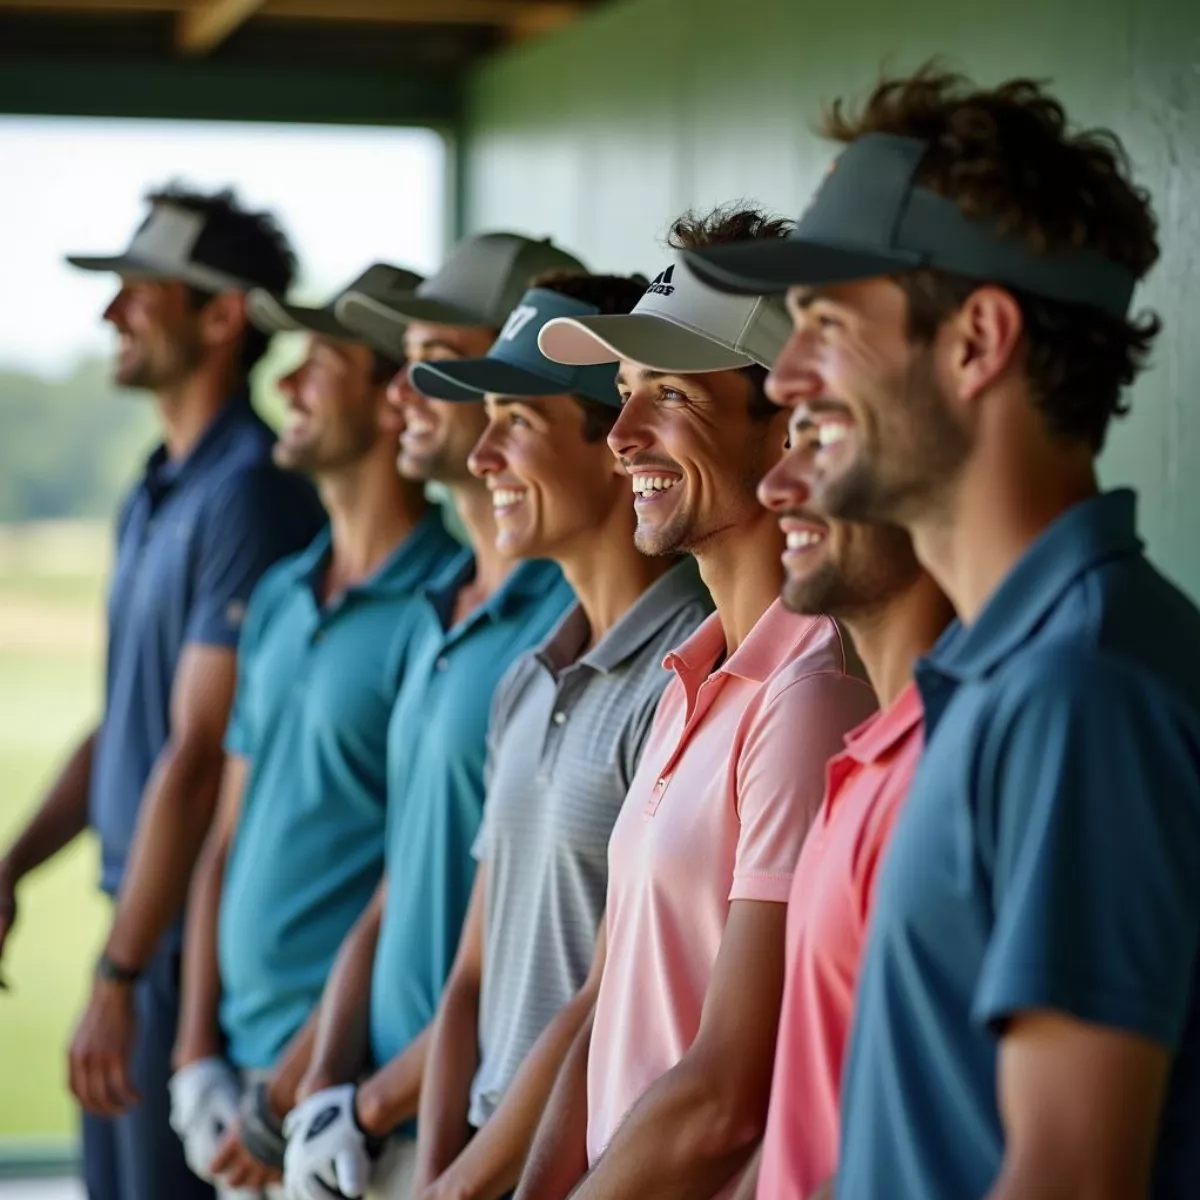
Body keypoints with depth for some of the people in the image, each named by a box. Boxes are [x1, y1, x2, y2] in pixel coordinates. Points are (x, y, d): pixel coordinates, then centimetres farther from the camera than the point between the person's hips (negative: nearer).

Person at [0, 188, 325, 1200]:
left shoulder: (250, 499, -17)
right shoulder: (152, 497, 13)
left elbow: (197, 758, -21)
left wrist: (120, 975, -21)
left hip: (197, 933, -9)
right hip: (138, 915, 9)